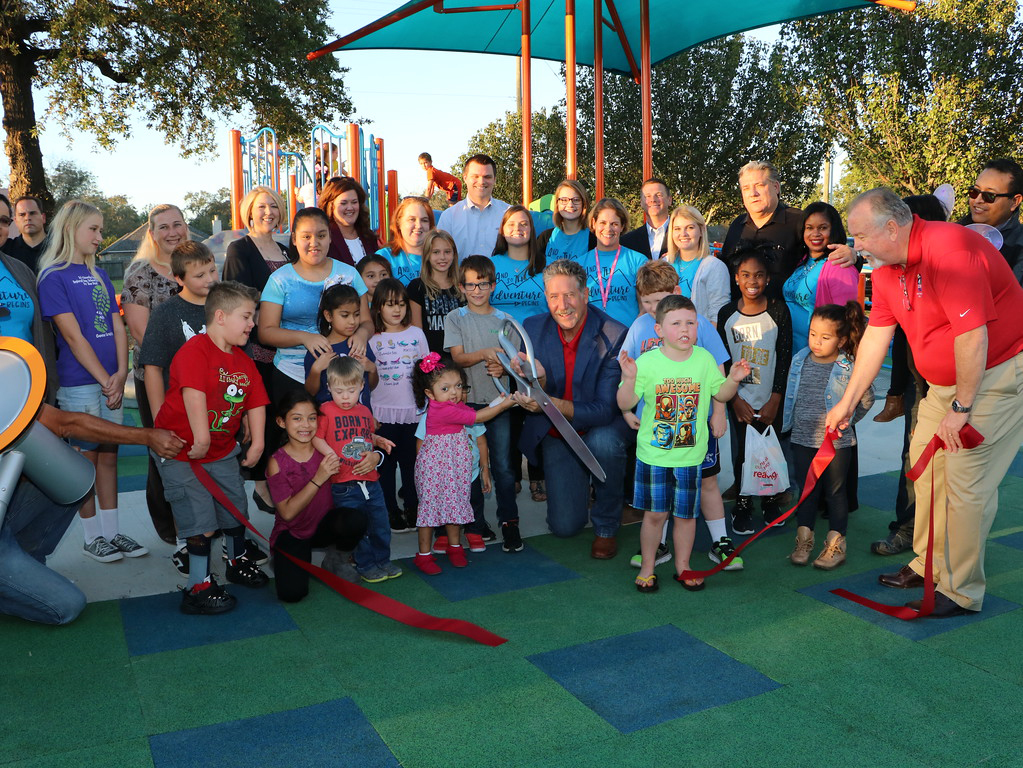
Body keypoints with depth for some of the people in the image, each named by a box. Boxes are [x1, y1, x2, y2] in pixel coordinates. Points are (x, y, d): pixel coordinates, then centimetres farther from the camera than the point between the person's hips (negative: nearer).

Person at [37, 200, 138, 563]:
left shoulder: (99, 275, 13)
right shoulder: (53, 276, -7)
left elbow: (117, 327, 8)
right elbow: (73, 336, -13)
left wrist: (121, 374, -5)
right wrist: (104, 380, -13)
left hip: (112, 381, 6)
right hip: (79, 383, -6)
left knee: (108, 454, 11)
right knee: (87, 456, 4)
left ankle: (112, 532, 20)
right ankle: (92, 537, 16)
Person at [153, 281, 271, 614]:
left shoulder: (244, 361, 4)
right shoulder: (195, 350, -21)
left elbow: (256, 402, 4)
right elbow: (193, 394, -32)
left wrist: (257, 442, -4)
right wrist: (201, 438, -34)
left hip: (223, 450, 8)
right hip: (182, 451, -8)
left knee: (236, 508, 17)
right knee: (201, 522, -7)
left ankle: (237, 561, 42)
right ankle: (198, 587, 6)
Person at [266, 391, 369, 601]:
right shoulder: (277, 462, -14)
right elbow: (287, 512, -19)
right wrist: (318, 479, -27)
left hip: (324, 525, 2)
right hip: (292, 534, -2)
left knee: (356, 519, -31)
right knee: (292, 593, -23)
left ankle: (337, 560, 2)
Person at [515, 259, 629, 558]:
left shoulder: (613, 335, -24)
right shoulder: (533, 327, -12)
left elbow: (605, 410, -27)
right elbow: (534, 395, -8)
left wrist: (550, 403, -42)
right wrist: (537, 382, -33)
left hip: (599, 425, -2)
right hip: (556, 433, 3)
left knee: (604, 443, -39)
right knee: (564, 525, -2)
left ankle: (606, 526, -11)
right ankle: (581, 482, 35)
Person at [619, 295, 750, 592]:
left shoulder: (704, 359, -1)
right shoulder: (647, 362, -11)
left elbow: (720, 395, 11)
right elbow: (625, 404, -10)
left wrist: (734, 380, -8)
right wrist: (629, 379, -27)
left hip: (691, 455, 2)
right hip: (653, 453, -2)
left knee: (686, 514, 12)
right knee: (655, 514, 6)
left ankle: (683, 566, 32)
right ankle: (647, 567, 25)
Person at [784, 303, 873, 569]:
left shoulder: (849, 368, -11)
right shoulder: (799, 361, 0)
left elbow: (866, 400, 2)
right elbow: (790, 395, 13)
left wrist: (846, 420, 8)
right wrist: (791, 422, 14)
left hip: (837, 442, -3)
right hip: (803, 440, 4)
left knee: (835, 492, 8)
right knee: (806, 490, 12)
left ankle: (835, 545, 18)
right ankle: (803, 541, 23)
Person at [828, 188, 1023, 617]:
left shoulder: (949, 249, -27)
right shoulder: (886, 268, 2)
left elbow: (972, 336, -28)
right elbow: (876, 335, 7)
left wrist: (960, 407, -20)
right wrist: (848, 402, 8)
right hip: (945, 379, 9)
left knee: (966, 481, -9)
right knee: (925, 462, 11)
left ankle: (961, 592, 5)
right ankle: (928, 566, 26)